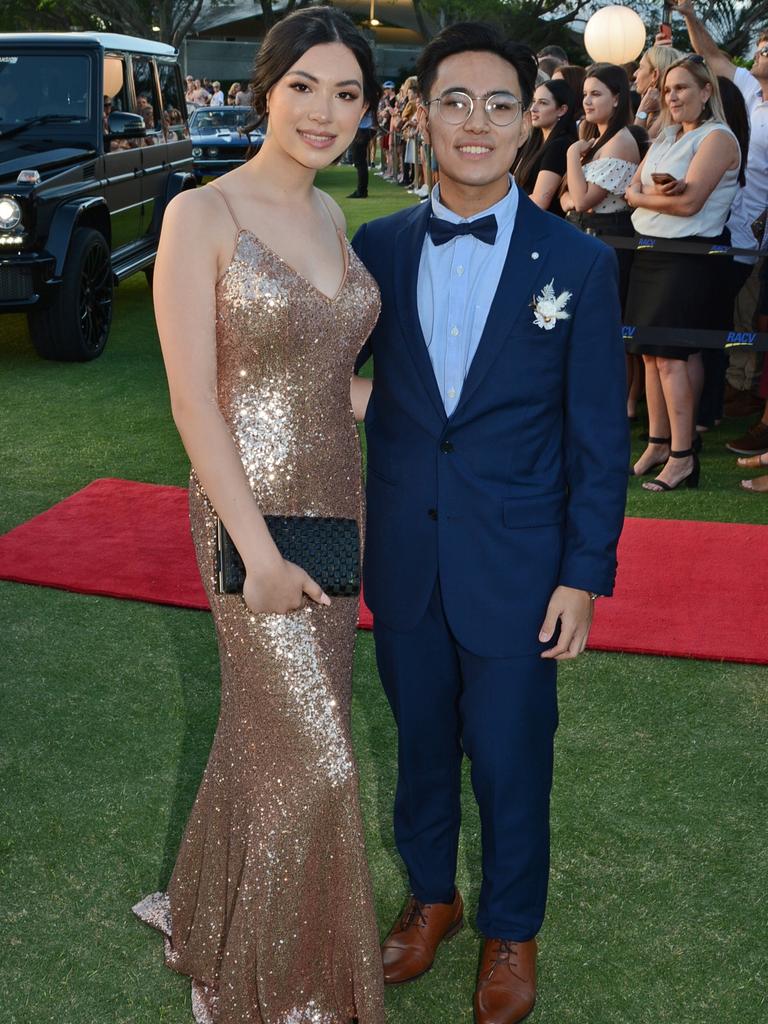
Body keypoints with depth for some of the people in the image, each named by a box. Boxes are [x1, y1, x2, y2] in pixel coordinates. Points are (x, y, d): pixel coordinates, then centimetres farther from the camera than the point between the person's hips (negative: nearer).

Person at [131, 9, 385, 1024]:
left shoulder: (329, 214, 8)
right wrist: (261, 552, -18)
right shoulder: (200, 216, -14)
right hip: (253, 511, -7)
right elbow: (194, 403, -17)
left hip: (333, 499, 7)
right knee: (310, 751, 2)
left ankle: (212, 911, 42)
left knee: (271, 724, 19)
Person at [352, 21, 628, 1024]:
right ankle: (431, 895, 44)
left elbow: (599, 436, -5)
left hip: (516, 564, -2)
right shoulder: (376, 247, -1)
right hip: (402, 558, 3)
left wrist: (586, 575, -7)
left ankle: (511, 930, 36)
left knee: (511, 762, 11)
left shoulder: (579, 261, -8)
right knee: (420, 743, 19)